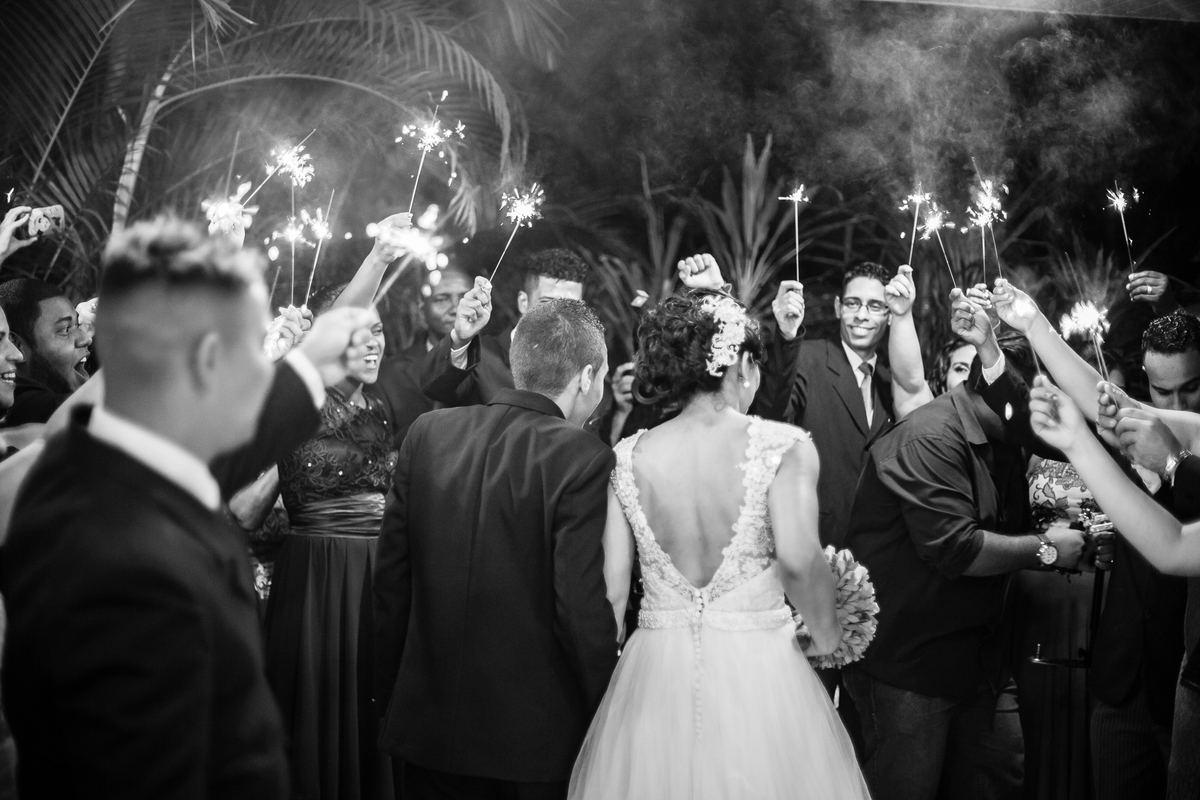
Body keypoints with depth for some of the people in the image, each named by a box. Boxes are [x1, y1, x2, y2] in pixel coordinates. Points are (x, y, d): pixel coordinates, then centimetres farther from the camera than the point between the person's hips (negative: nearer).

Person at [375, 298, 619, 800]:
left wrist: (388, 693, 14)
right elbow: (583, 608, -18)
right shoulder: (583, 457, -15)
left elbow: (390, 577, 4)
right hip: (535, 740, -4)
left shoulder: (426, 432, 0)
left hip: (425, 726, 4)